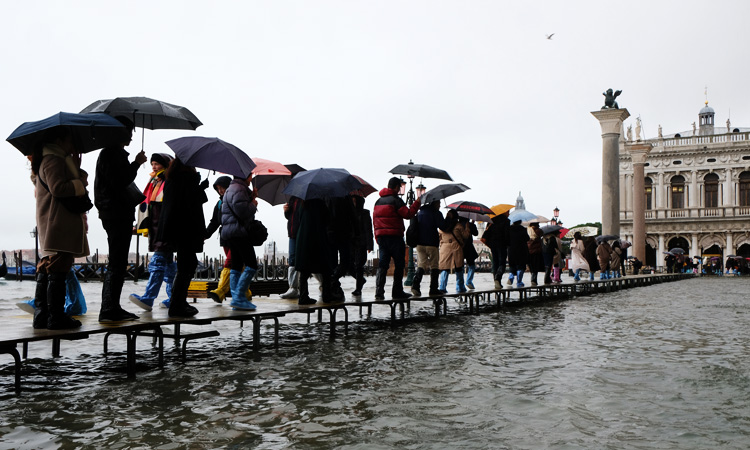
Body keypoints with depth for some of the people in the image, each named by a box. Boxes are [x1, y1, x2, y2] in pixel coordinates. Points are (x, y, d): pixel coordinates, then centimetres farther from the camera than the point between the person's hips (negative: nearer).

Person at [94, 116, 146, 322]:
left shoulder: (117, 154, 22)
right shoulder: (110, 154, -10)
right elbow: (119, 182, -22)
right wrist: (136, 164, -13)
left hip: (121, 215, 11)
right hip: (115, 216, -11)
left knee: (118, 264, 13)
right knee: (117, 264, -9)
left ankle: (112, 308, 19)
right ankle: (109, 310, -6)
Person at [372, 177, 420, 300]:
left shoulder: (378, 201, 15)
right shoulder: (395, 200, -8)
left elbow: (375, 219, 17)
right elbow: (408, 214, -12)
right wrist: (417, 203, 0)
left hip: (381, 236, 6)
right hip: (394, 236, -6)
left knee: (382, 264, 5)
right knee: (399, 264, 4)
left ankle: (379, 291, -4)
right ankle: (397, 292, 5)